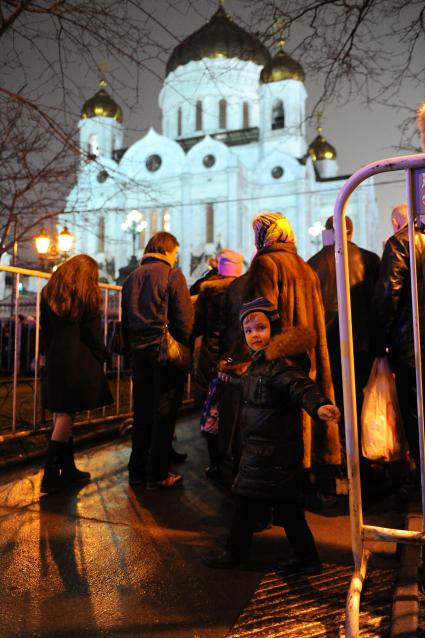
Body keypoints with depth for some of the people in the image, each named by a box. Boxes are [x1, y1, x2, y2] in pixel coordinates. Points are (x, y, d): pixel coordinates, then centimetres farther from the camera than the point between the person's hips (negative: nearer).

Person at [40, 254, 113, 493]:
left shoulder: (49, 292, 12)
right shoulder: (87, 295, -5)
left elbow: (45, 331, 12)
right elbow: (94, 333, -5)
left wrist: (51, 356, 17)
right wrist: (100, 359, 5)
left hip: (55, 360, 6)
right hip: (79, 361, -6)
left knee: (62, 413, 10)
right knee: (67, 414, -3)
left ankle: (68, 469, 18)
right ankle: (51, 475, -2)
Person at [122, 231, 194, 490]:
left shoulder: (131, 278, 13)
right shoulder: (173, 274, -6)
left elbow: (125, 320, 14)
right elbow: (184, 317, -12)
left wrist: (133, 347, 17)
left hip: (140, 351, 6)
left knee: (141, 411, 13)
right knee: (163, 413, 2)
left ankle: (137, 471, 22)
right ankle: (157, 475, 9)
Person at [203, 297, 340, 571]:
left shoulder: (280, 364, -21)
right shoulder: (261, 362, 11)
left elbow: (301, 385, -39)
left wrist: (319, 405, -59)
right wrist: (231, 378, 49)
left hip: (271, 450, -10)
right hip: (266, 447, 10)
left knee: (248, 500, 7)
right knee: (287, 504, 17)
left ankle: (236, 551, 28)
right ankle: (306, 557, 29)